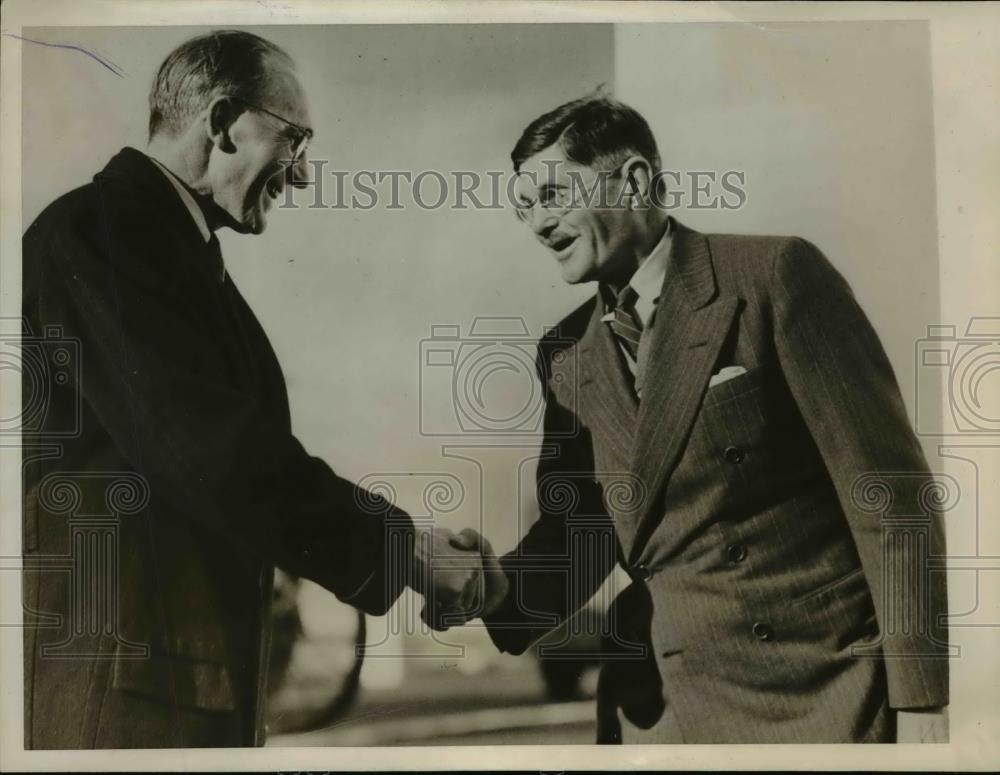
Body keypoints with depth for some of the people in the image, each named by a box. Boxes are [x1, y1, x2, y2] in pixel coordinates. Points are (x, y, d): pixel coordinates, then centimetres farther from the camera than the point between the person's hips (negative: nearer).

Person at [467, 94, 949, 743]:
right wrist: (499, 585, -13)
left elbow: (888, 487, -11)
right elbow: (575, 524, 9)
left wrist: (923, 696, -12)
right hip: (667, 702, 5)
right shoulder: (565, 354, 7)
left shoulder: (775, 274, -10)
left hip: (831, 688, -4)